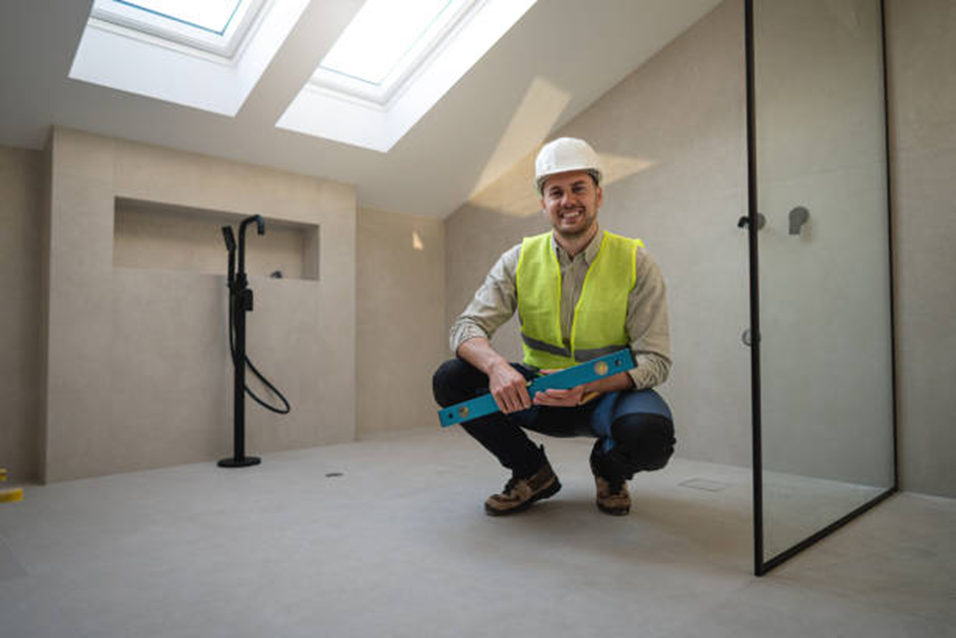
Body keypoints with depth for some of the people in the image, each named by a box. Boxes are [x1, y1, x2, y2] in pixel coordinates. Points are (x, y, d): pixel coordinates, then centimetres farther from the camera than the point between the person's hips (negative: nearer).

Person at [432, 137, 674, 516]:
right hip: (540, 393, 3)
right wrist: (496, 365, -35)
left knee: (650, 434, -35)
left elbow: (655, 360, -14)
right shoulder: (520, 261, -4)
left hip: (609, 393, -2)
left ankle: (609, 471, 5)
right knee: (450, 380, -18)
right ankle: (534, 474, 2)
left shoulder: (635, 263, -11)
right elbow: (467, 328, -11)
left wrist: (587, 385, -32)